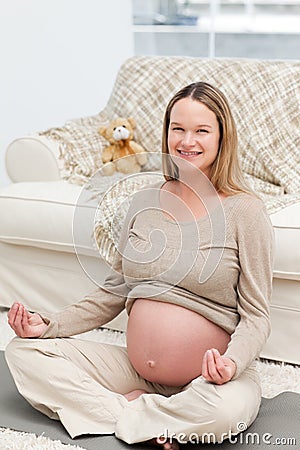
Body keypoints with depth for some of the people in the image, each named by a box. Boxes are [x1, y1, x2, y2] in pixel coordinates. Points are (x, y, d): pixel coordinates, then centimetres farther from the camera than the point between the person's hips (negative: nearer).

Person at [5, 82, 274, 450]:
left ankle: (123, 411, -13)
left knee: (227, 410, -39)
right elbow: (115, 290, 13)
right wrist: (50, 325, 2)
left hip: (210, 378, -4)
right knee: (23, 351, -6)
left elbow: (256, 316, -7)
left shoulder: (245, 212, -8)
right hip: (136, 371, 5)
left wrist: (232, 363, -28)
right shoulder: (144, 202, 7)